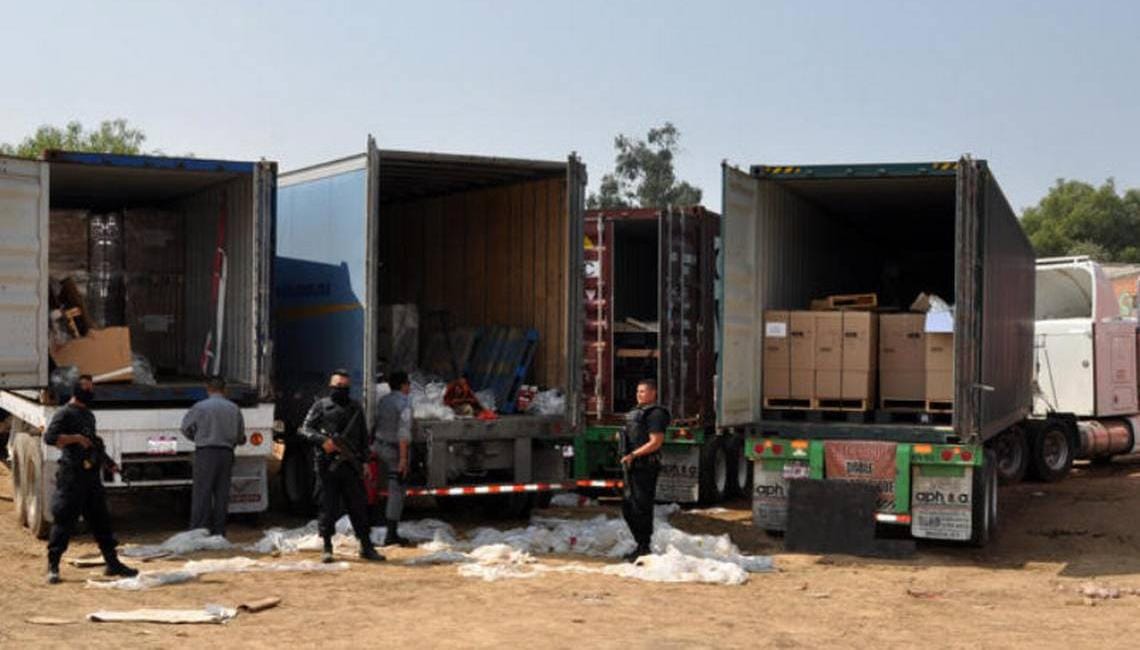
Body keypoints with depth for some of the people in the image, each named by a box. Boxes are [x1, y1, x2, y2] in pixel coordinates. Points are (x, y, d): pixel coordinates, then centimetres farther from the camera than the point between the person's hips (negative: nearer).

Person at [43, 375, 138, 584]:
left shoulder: (89, 415, 20)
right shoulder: (65, 413, -6)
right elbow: (49, 437, -18)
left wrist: (105, 458, 14)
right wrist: (77, 438, -20)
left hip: (92, 473, 8)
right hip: (72, 475, -8)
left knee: (101, 519, 10)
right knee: (64, 519, -4)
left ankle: (112, 563, 15)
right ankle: (53, 566, 4)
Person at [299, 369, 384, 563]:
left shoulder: (356, 407, 14)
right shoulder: (321, 406, 4)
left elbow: (364, 436, 17)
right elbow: (306, 429, 1)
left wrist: (364, 461, 10)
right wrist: (323, 441, -16)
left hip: (351, 465, 3)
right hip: (327, 465, -3)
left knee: (359, 506, 3)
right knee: (328, 507, 2)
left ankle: (366, 547, 8)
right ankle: (327, 548, 11)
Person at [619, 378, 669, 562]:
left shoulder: (655, 413, -11)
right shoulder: (636, 412, 19)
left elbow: (655, 442, -19)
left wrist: (633, 455, -21)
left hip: (646, 467, -10)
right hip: (633, 467, 10)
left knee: (642, 508, -6)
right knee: (628, 507, 14)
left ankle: (644, 549, 1)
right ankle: (640, 545, 24)